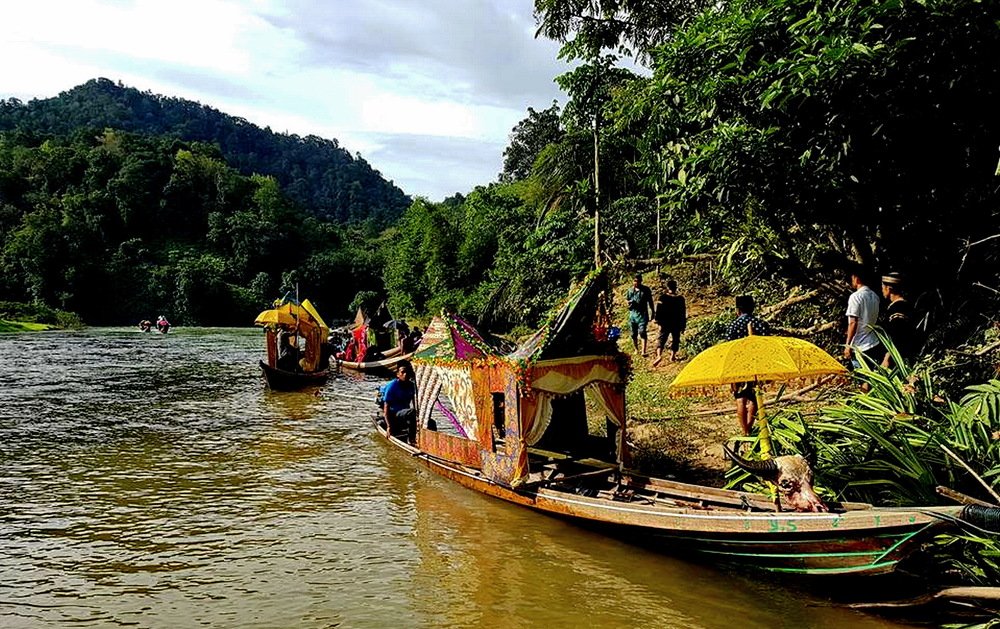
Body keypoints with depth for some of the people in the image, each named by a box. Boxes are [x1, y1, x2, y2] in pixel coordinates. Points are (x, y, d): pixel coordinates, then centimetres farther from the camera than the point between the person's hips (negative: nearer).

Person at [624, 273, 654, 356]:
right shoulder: (630, 290, 7)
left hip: (642, 314, -4)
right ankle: (636, 350, 26)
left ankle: (643, 351, -21)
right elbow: (626, 300, 17)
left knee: (642, 332, -17)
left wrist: (652, 312, 7)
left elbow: (650, 302, 4)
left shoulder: (646, 290, -2)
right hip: (632, 314, 4)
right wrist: (629, 302, -7)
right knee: (633, 334, 10)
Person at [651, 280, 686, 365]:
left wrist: (657, 320, 2)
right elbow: (683, 314, 3)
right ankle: (673, 356, 21)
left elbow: (658, 310, -9)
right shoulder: (680, 299, -3)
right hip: (677, 324, 1)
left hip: (665, 323, -1)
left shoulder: (662, 297, -9)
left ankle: (659, 355, -18)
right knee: (675, 340, 18)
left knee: (661, 339, 2)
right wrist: (683, 325, 10)